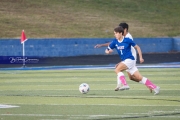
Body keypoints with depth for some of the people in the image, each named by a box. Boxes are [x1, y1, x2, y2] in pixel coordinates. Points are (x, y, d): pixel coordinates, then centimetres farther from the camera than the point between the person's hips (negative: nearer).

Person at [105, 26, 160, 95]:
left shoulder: (127, 40, -8)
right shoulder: (115, 42, 4)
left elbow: (137, 47, 2)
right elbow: (107, 50, 7)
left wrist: (140, 57, -2)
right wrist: (108, 51, -16)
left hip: (130, 60, -5)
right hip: (124, 61, 5)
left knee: (117, 69, -23)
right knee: (139, 78, 3)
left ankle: (124, 85, -26)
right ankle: (155, 88, 8)